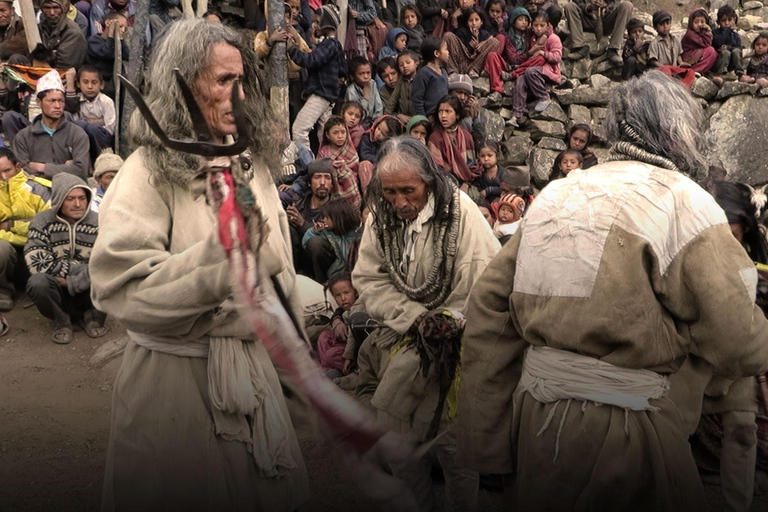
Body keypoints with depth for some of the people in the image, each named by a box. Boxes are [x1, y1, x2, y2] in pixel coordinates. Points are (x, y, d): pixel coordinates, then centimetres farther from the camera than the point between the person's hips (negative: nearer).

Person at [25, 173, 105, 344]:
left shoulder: (99, 223, -6)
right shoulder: (42, 222, -9)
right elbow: (38, 264, -19)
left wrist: (74, 282, -24)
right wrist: (82, 269, -18)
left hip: (88, 291, 1)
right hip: (56, 291, -1)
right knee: (37, 282, -34)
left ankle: (92, 317, 1)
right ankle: (60, 321, -3)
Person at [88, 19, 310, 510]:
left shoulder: (254, 162, 5)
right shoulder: (149, 173, -14)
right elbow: (122, 291, -23)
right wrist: (219, 252, -30)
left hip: (255, 367, 6)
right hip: (177, 375, -5)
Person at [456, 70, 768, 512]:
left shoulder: (554, 195, 9)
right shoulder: (684, 201, -8)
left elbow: (489, 309, 5)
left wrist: (486, 443, 9)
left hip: (533, 414, 6)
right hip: (622, 426, -6)